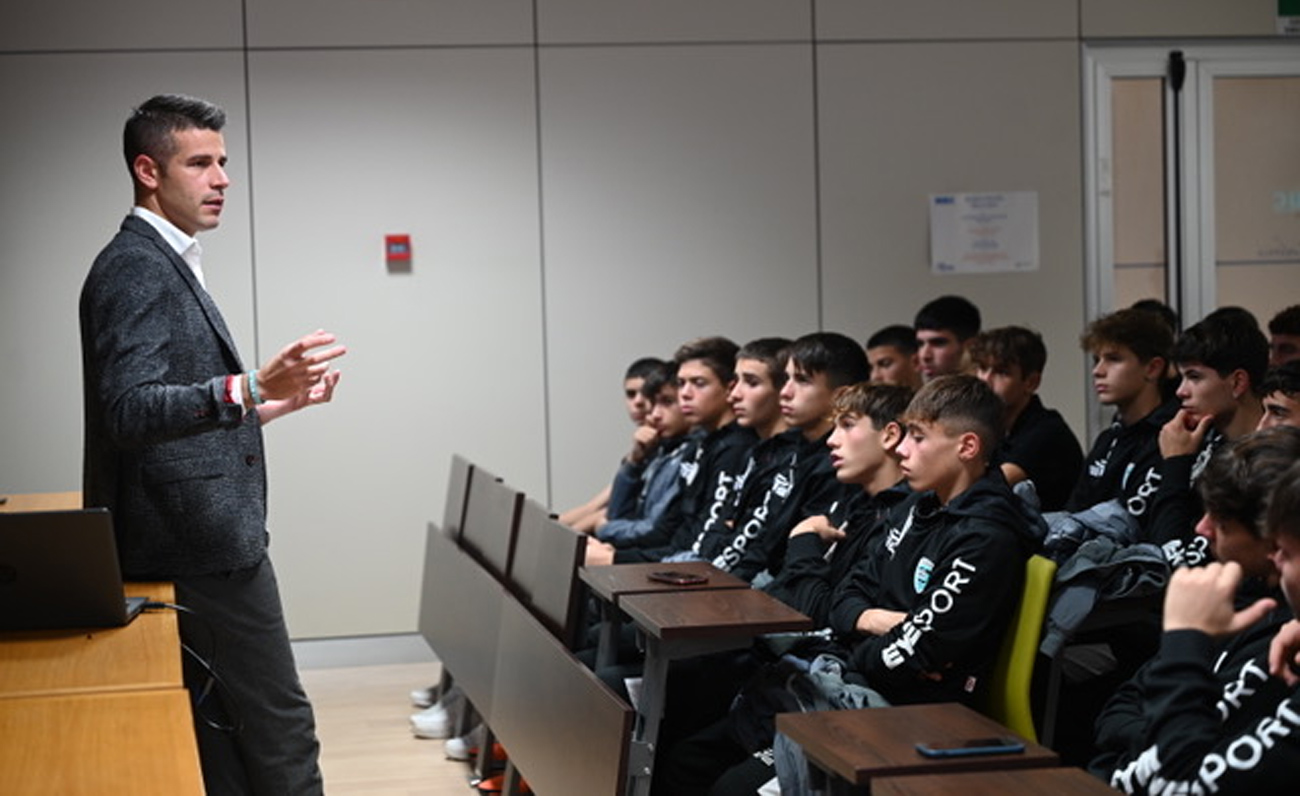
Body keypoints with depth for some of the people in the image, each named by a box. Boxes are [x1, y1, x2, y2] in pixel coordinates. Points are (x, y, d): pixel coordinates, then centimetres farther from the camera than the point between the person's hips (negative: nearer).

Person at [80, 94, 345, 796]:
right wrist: (251, 389, -38)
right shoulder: (133, 268, -13)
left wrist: (276, 401, 20)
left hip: (201, 546, 10)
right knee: (282, 735, -8)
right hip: (202, 547, -10)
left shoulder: (166, 264, 19)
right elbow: (128, 410, -27)